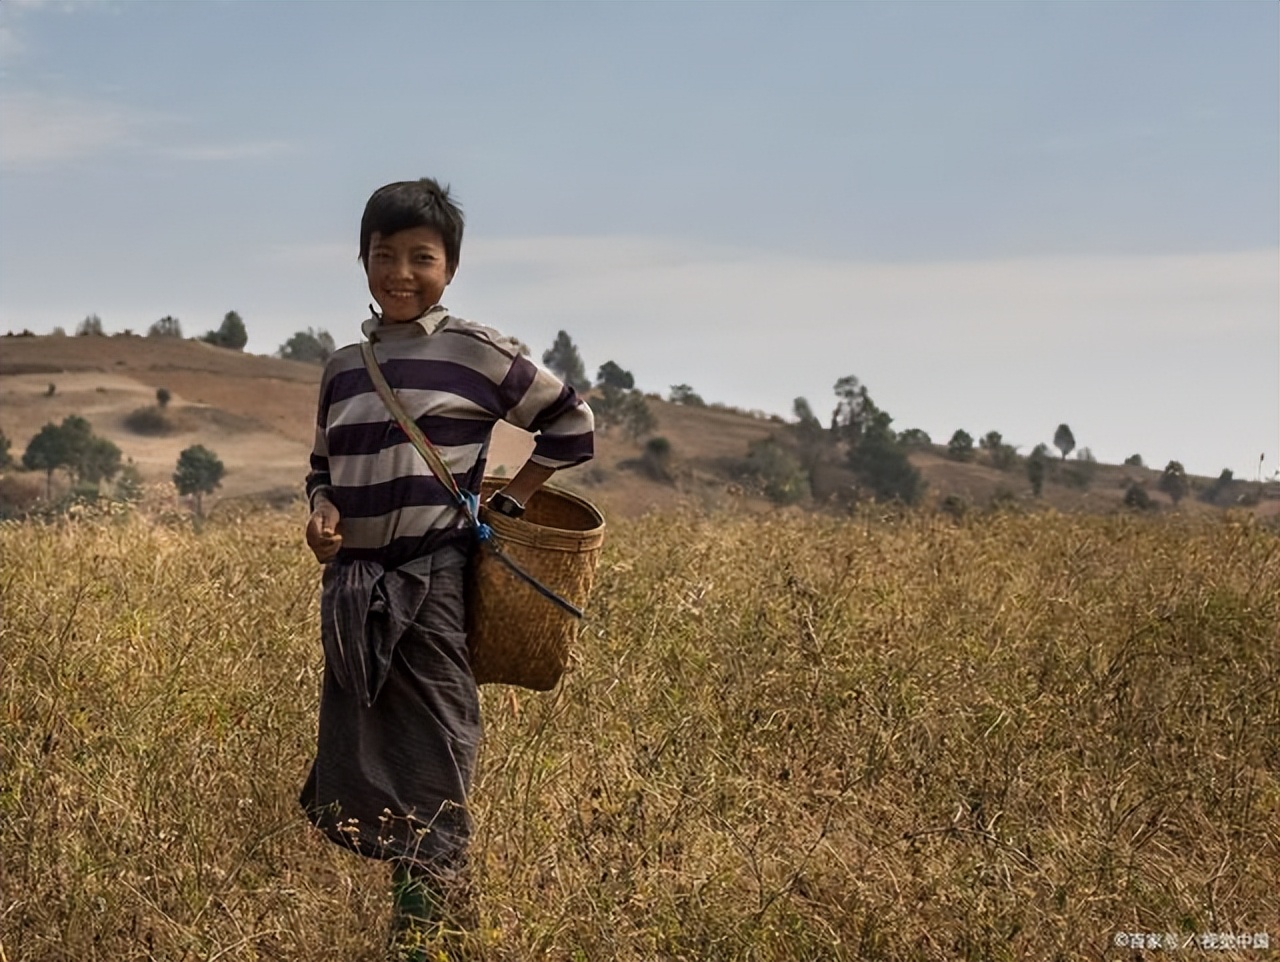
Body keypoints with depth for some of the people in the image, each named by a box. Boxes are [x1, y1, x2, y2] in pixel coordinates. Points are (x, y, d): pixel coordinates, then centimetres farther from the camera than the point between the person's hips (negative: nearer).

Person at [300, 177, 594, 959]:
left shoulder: (475, 352, -3)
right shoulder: (345, 366, 12)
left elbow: (571, 424, 5)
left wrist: (511, 503, -2)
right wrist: (322, 514, 0)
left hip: (433, 586, -6)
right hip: (355, 589, 6)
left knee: (429, 786, -4)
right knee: (364, 780, 5)